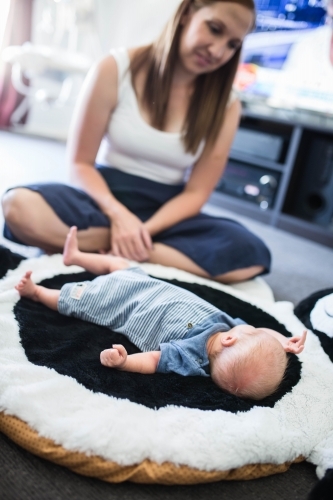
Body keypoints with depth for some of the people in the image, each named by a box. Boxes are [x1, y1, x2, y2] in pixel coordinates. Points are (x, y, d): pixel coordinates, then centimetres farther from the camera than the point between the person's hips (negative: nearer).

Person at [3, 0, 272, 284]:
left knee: (251, 255, -27)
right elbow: (81, 163, -5)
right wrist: (119, 214, -22)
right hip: (107, 199, -1)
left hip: (165, 213, 2)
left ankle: (111, 251, -21)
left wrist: (145, 230, -19)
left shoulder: (225, 105, -2)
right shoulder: (116, 69, -7)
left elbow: (196, 192, -3)